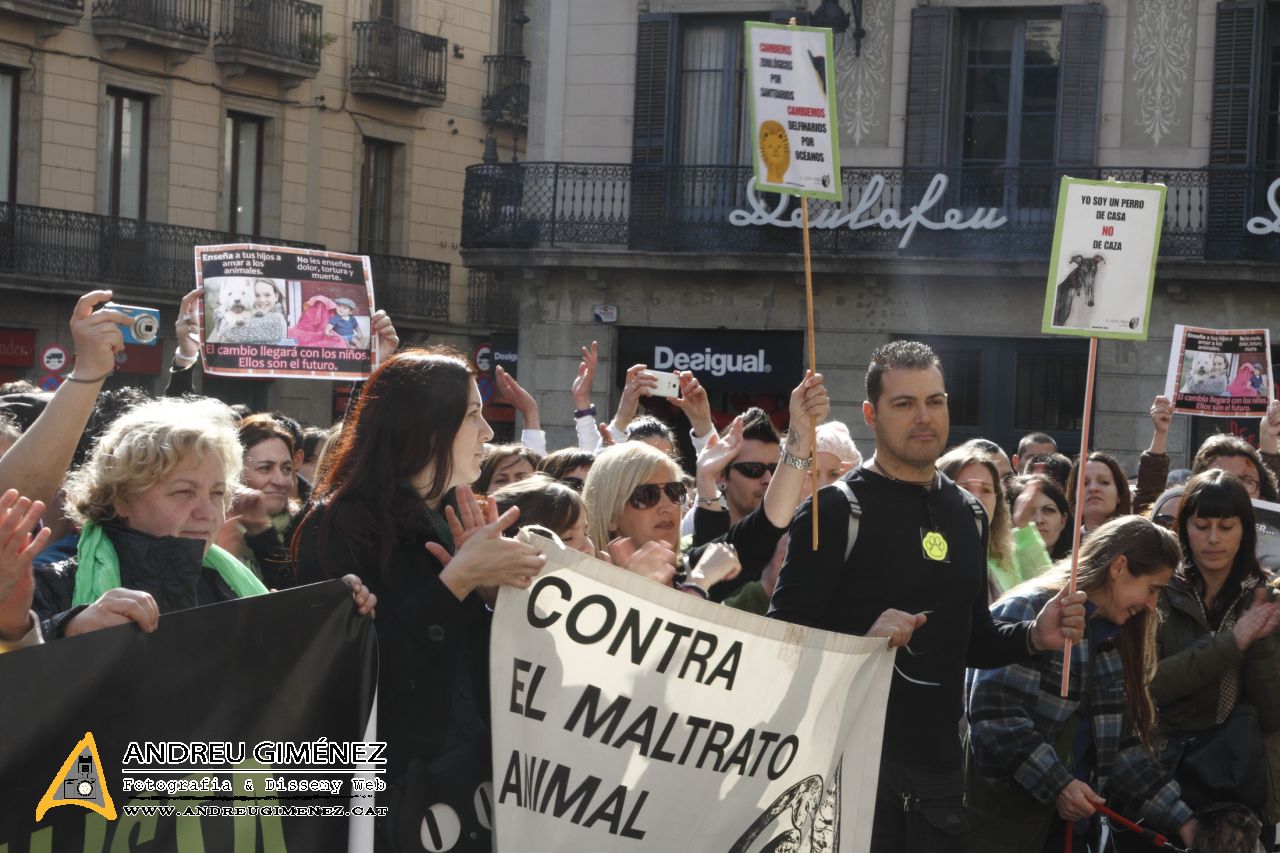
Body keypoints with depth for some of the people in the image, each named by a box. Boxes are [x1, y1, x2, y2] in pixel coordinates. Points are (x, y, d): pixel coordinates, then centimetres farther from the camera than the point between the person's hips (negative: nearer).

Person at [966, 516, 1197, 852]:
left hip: (1069, 823, 8)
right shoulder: (1029, 611, -11)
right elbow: (994, 712, -20)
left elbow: (1121, 742, 13)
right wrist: (1057, 786, -21)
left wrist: (1181, 820, 5)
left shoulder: (1109, 638, 15)